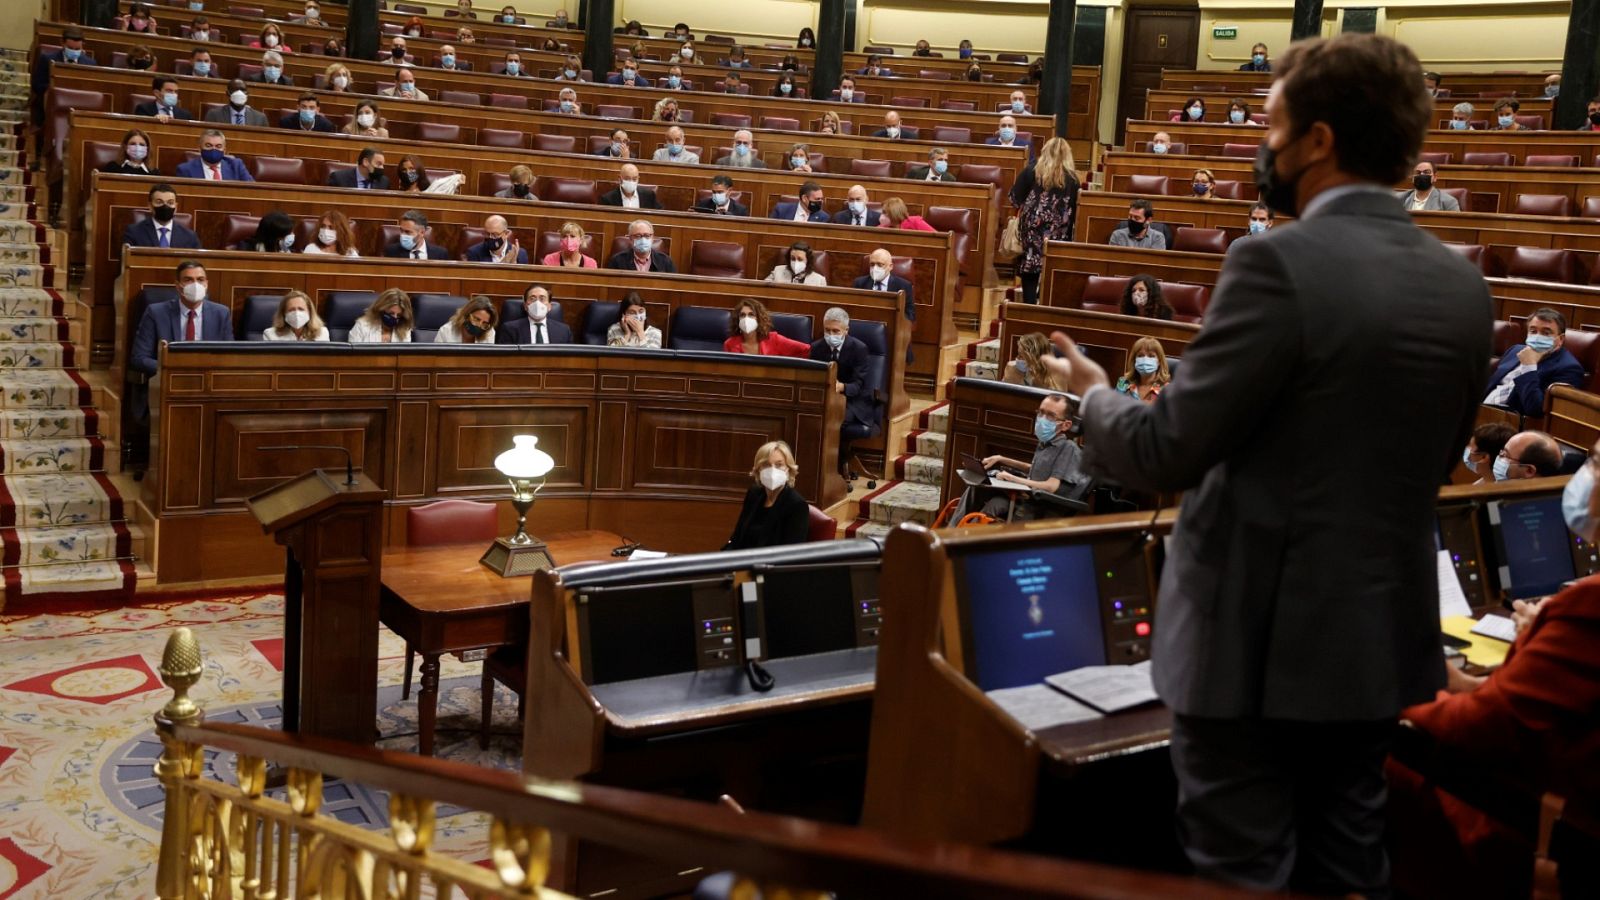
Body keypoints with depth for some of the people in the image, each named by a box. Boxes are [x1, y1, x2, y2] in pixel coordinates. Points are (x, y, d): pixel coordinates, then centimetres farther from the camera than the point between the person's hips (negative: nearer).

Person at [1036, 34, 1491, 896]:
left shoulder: (1280, 263, -20)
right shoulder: (1464, 287, 3)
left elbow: (1169, 452, -18)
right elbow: (1433, 463, 14)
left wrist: (1095, 398, 2)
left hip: (1258, 640, -7)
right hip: (1383, 641, 7)